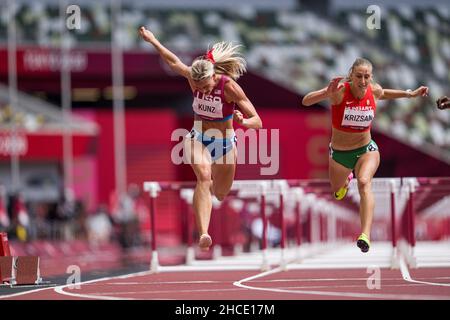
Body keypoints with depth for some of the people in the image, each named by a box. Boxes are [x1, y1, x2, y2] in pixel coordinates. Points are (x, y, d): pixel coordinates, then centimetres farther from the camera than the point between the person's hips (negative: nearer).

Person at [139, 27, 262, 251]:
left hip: (224, 143, 0)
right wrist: (153, 41, 18)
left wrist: (244, 122, -51)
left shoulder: (229, 86, -25)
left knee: (221, 194, 15)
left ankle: (213, 185, 58)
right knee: (204, 177, -29)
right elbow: (174, 62, 7)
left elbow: (257, 121, -28)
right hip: (198, 139, 0)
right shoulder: (193, 77, -16)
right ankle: (203, 235, -44)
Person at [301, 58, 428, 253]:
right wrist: (327, 92, -49)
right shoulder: (340, 91, -23)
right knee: (338, 192, 25)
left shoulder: (374, 91, -11)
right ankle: (347, 178, 65)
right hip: (339, 154, 1)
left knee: (364, 182, -32)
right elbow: (305, 101, -32)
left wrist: (410, 94, 12)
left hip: (366, 150, 0)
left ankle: (365, 235, -45)